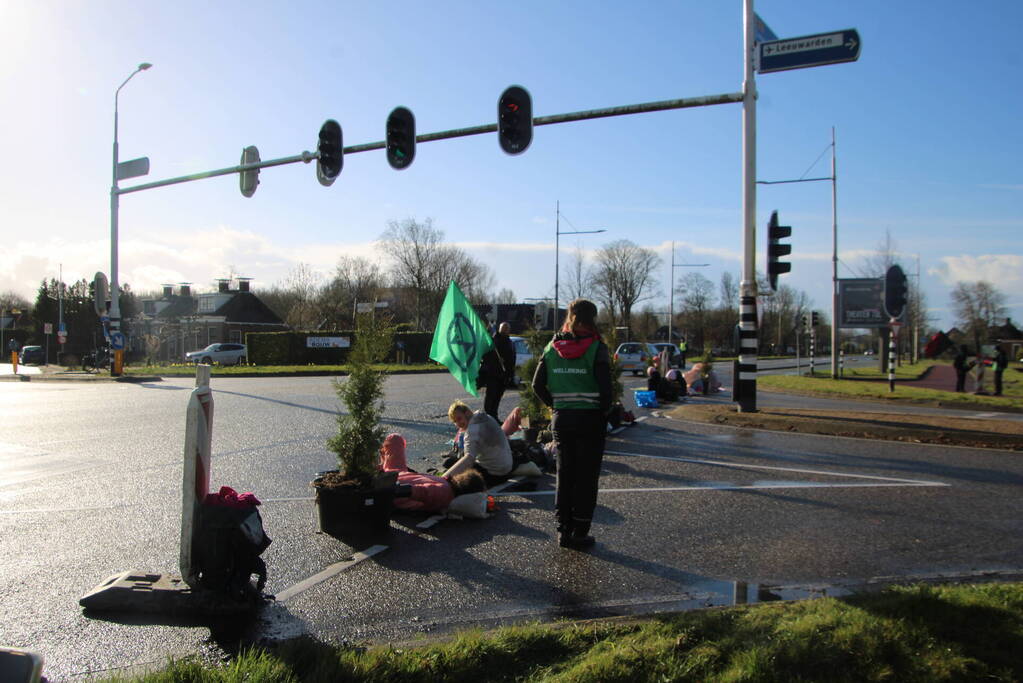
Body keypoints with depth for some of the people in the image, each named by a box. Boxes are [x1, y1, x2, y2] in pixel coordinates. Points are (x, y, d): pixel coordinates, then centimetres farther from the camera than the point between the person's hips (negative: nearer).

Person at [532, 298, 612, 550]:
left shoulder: (552, 347, 2)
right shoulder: (596, 348, -11)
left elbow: (538, 385, 2)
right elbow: (605, 387, -17)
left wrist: (555, 405, 10)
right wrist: (605, 411, -1)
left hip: (562, 419, 4)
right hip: (591, 419, -4)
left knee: (564, 474, 14)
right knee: (587, 477, 7)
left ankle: (563, 530, 20)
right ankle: (580, 533, 12)